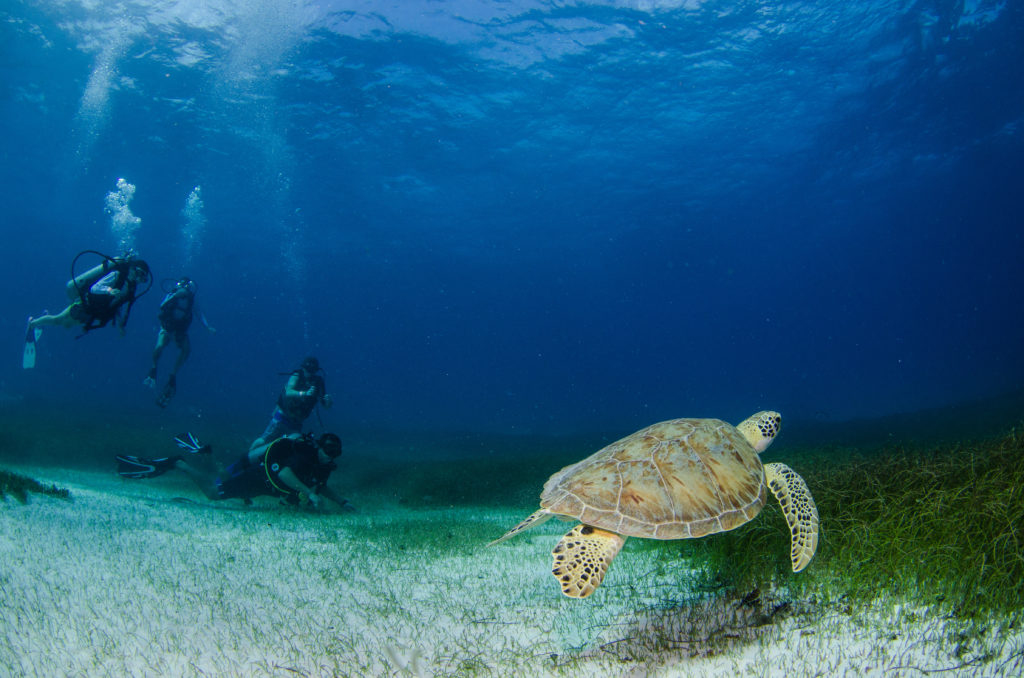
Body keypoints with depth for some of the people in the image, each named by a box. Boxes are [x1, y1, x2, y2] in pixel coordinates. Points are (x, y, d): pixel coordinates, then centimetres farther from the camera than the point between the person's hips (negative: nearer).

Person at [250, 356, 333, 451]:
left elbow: (327, 405, -8)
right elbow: (288, 393, -34)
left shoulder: (319, 383, -8)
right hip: (282, 416, -4)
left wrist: (328, 401, -32)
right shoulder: (297, 377, -17)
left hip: (296, 422, 4)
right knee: (265, 440, -1)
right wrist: (304, 393, -51)